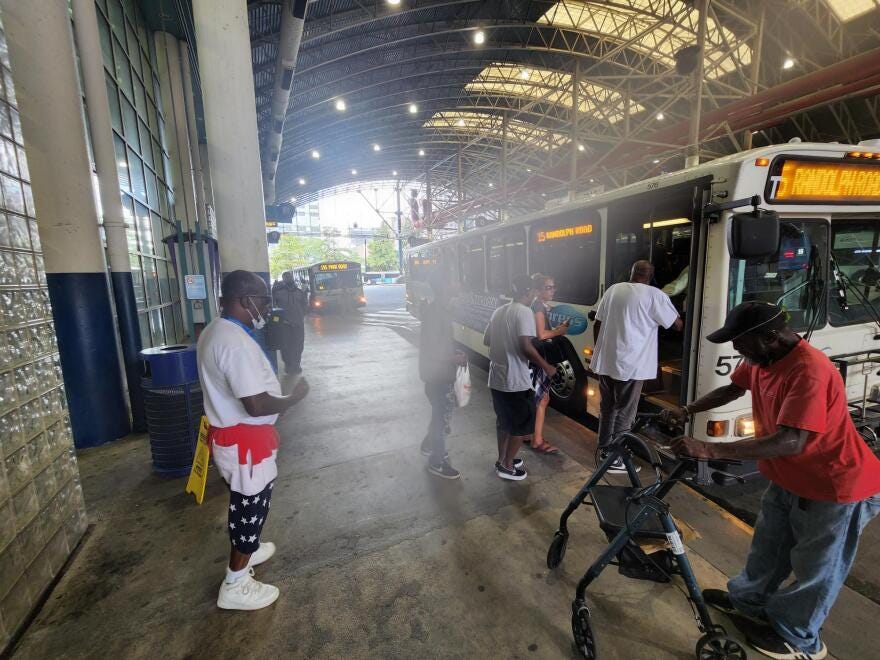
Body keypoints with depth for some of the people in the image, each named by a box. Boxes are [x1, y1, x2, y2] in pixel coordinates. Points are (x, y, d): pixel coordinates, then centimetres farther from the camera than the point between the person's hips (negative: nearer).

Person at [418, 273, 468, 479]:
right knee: (442, 415, 2)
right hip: (436, 374, -10)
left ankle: (429, 444, 41)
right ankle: (436, 462, 17)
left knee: (443, 410, 23)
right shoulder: (435, 313, -23)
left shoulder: (440, 310, 9)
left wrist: (455, 352, 5)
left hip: (440, 372, 10)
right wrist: (456, 359, -18)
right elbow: (430, 350, -26)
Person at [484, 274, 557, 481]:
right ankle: (507, 466, 18)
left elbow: (487, 340, 15)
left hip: (496, 378, 8)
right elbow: (526, 347, -25)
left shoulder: (499, 311, 9)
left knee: (503, 421, 22)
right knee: (522, 425, 9)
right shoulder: (524, 312, -15)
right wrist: (546, 367, -13)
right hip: (516, 381, -8)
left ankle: (502, 459, 34)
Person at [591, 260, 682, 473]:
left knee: (607, 407, 18)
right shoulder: (654, 295, -7)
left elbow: (597, 324, 11)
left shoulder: (613, 289, 8)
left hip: (605, 361, 6)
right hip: (630, 365, -6)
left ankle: (604, 449, 31)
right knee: (624, 413, 5)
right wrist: (682, 320, 23)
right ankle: (615, 459, 14)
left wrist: (598, 351, 21)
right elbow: (677, 325, 0)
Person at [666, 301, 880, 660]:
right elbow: (732, 389, 10)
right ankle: (749, 601, 42)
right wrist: (687, 411, -5)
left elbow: (791, 442, -39)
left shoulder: (809, 371, -34)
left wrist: (710, 449, -42)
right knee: (768, 546, 22)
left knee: (814, 568, 12)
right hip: (788, 478, 8)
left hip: (836, 486, -8)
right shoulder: (761, 358, -7)